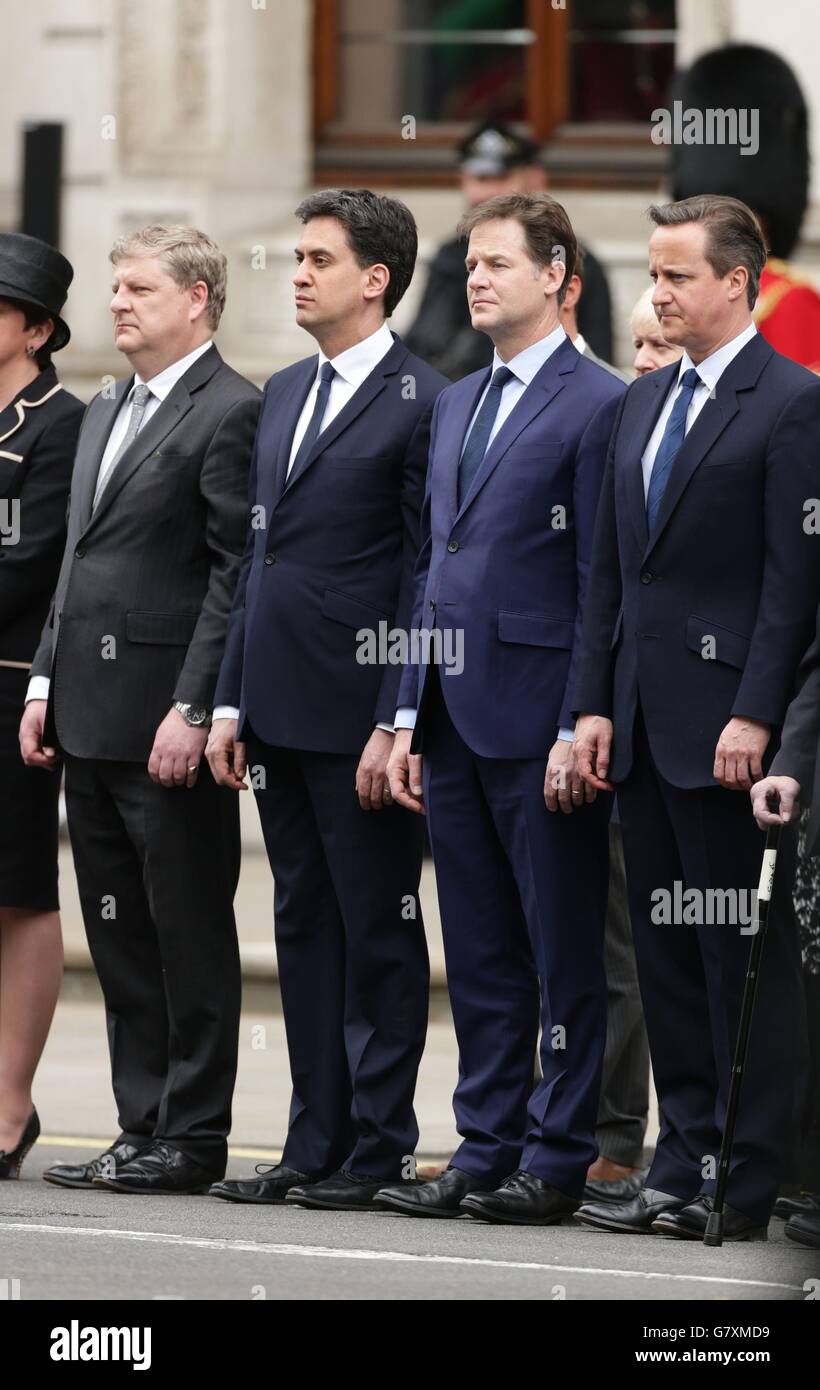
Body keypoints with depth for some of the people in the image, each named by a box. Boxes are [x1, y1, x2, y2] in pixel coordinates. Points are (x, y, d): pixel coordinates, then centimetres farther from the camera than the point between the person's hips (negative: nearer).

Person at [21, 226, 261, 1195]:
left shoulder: (230, 414, -9)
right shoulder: (104, 415, 18)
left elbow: (235, 574, -14)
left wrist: (192, 711, -18)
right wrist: (45, 683, 13)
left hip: (170, 722, -9)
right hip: (89, 716, 9)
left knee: (189, 935, -2)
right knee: (119, 937, 10)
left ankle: (190, 1139, 3)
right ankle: (142, 1130, 15)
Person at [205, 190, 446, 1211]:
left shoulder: (420, 403, -10)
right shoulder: (284, 394, 15)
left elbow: (429, 579, -12)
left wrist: (396, 725, -16)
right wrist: (230, 701, 13)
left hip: (359, 709, -8)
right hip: (281, 708, 8)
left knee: (378, 929, -1)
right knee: (303, 925, 11)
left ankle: (378, 1146, 4)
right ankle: (316, 1144, 16)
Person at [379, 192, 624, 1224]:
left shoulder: (599, 405, -7)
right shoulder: (455, 405, 18)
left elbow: (603, 587, -11)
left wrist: (580, 730, -15)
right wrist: (408, 717, 13)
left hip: (537, 718, -8)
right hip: (455, 716, 8)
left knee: (563, 953, -1)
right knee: (478, 956, 11)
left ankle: (557, 1159, 3)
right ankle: (486, 1150, 16)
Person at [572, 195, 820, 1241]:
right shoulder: (642, 403, 16)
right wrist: (594, 704, 10)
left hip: (727, 729, -8)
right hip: (643, 725, 8)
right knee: (668, 958, 10)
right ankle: (683, 1170, 14)